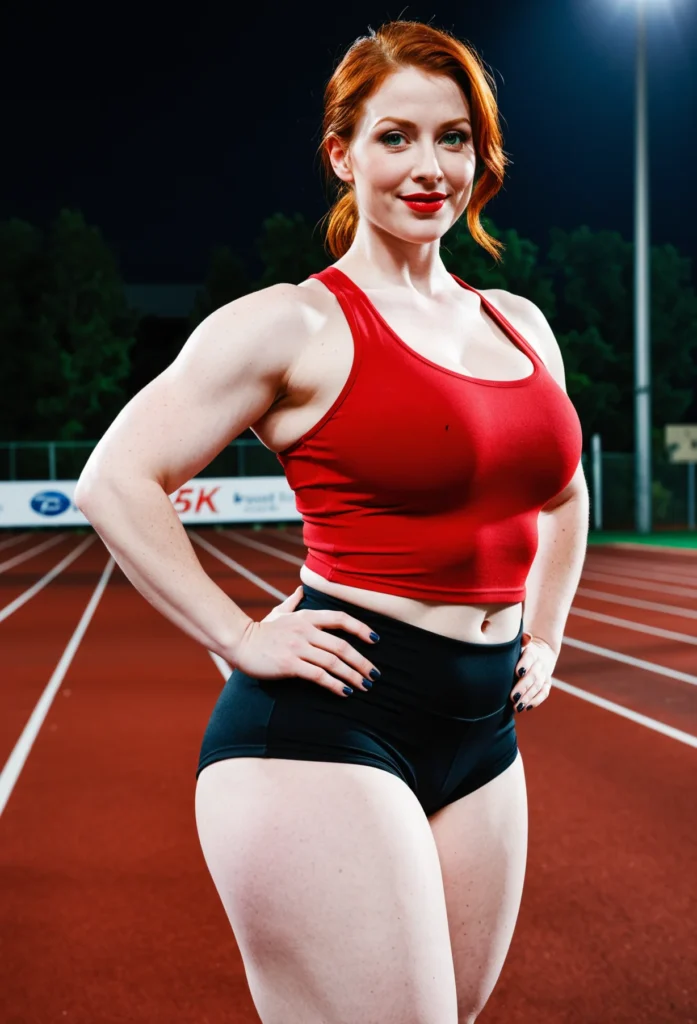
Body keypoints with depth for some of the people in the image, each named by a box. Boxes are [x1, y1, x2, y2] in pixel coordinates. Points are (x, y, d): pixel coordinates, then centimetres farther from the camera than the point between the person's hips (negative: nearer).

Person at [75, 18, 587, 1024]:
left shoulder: (522, 326, 13)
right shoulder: (293, 324, -6)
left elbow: (561, 491, 29)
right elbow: (117, 483, -9)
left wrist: (544, 636, 17)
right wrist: (242, 641, -12)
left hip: (484, 735, 7)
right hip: (327, 725, -7)